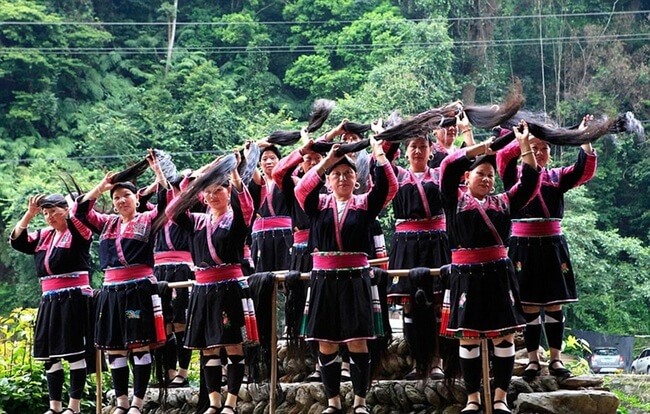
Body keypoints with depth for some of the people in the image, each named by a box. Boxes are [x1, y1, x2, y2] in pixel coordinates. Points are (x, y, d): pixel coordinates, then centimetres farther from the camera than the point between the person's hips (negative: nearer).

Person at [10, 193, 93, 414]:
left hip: (74, 299, -7)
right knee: (50, 354, 7)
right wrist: (30, 213, -3)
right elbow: (17, 241, 6)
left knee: (75, 352, -4)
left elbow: (80, 219, -25)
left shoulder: (78, 233, -3)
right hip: (49, 301, 7)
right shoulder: (43, 236, 16)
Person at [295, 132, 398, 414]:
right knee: (326, 343, 4)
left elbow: (389, 187, -11)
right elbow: (301, 189, -14)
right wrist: (327, 160, -22)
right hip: (324, 279, 1)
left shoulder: (365, 204, 5)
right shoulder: (318, 204, 7)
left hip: (355, 279, -1)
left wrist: (379, 154, -20)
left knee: (357, 342, -2)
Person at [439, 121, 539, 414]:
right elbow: (448, 167, -7)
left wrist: (525, 145, 0)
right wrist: (481, 147, -7)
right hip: (466, 274, -2)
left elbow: (530, 182, 6)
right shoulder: (455, 199, 6)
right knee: (468, 335, 3)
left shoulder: (502, 202, 13)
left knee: (504, 335, 0)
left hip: (499, 273, 2)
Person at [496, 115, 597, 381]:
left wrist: (585, 140, -13)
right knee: (529, 305, 1)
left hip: (552, 246, 2)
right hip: (523, 246, -2)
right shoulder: (515, 174, 5)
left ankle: (556, 359, 9)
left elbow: (585, 171, -2)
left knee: (554, 304, 3)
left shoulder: (556, 177, 11)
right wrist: (523, 140, -22)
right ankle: (533, 359, 8)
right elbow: (503, 156, -15)